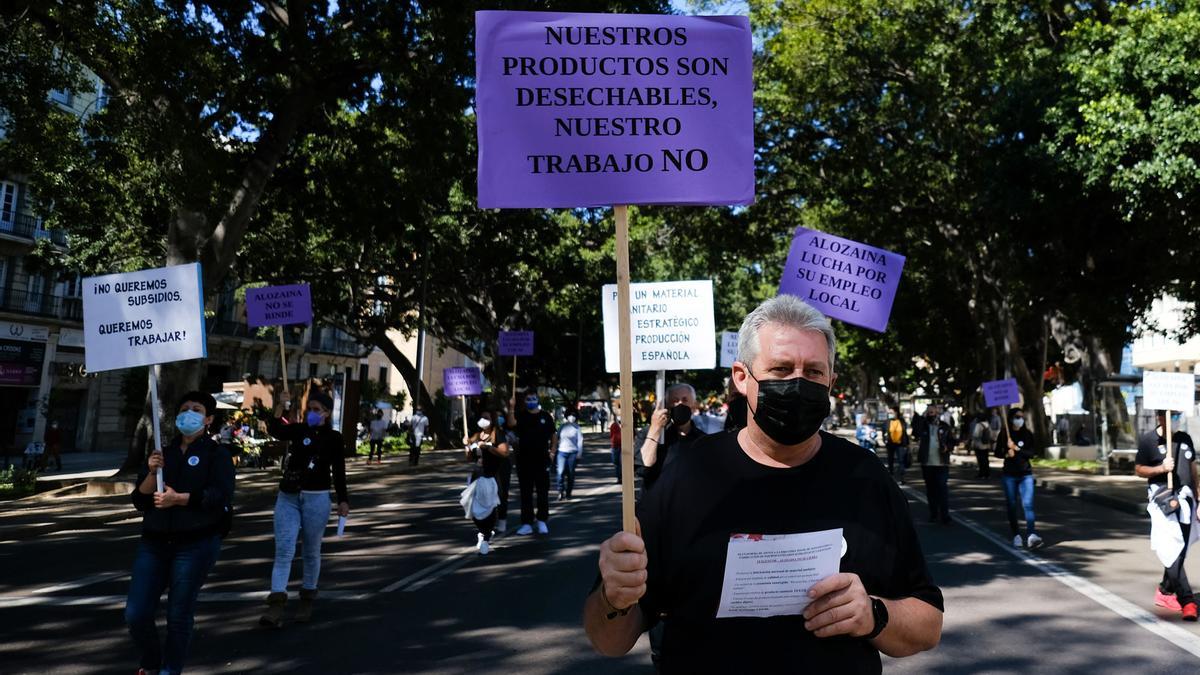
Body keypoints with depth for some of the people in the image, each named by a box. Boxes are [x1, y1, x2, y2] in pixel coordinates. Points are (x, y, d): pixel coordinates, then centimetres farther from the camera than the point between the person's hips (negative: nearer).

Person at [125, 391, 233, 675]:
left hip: (196, 545, -4)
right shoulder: (162, 454, 16)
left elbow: (221, 495, -13)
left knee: (179, 616, -1)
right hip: (154, 544, 5)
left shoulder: (216, 454, 2)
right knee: (136, 614, 1)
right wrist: (151, 473, -7)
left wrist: (178, 498, -21)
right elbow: (139, 501, 10)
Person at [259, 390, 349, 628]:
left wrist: (343, 500, 0)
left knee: (311, 552, 10)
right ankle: (276, 607, -11)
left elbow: (338, 472, 3)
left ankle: (307, 601, 25)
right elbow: (274, 430, -13)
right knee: (283, 551, -7)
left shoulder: (333, 438, 0)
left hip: (316, 499, -2)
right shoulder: (299, 430, 5)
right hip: (288, 497, 2)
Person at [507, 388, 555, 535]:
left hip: (542, 459, 0)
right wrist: (511, 408, -32)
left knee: (543, 492, 4)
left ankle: (542, 520, 16)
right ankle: (527, 523, 11)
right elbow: (511, 424, -20)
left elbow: (553, 435, 13)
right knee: (526, 493, 5)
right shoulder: (520, 415, 1)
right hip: (524, 459, 0)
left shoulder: (546, 416, 5)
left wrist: (552, 450, 4)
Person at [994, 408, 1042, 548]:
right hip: (1009, 474, 0)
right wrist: (1007, 454, -16)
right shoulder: (1004, 434, 1)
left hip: (1025, 474, 0)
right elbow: (997, 452, 4)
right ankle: (1016, 535, 15)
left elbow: (1034, 452, -5)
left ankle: (1031, 535, -22)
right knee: (1011, 505, 5)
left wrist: (1017, 449, -15)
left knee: (1028, 504, -13)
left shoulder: (1028, 434, 3)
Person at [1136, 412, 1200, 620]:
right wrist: (1161, 468, -17)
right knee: (1171, 550, -12)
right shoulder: (1148, 440, -2)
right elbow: (1138, 469, 0)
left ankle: (1165, 591, 23)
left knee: (1180, 550, 9)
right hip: (1163, 498, -6)